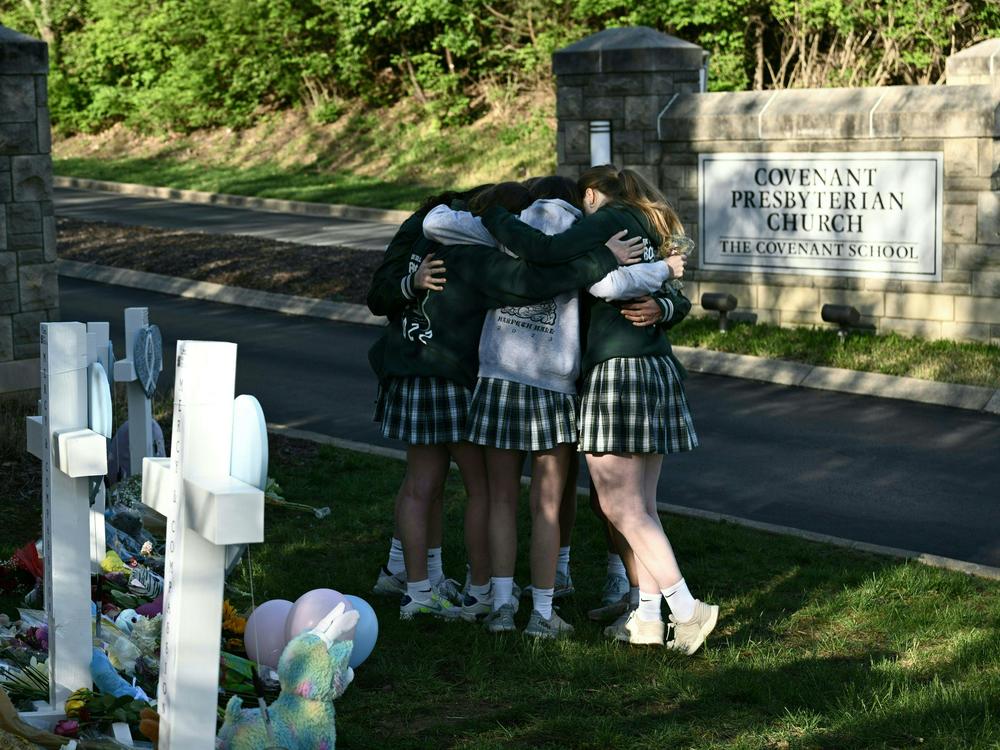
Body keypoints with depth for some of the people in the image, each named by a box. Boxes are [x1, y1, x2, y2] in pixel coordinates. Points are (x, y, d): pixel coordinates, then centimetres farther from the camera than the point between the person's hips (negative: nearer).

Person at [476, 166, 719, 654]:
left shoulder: (609, 219, -4)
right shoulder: (648, 233, 21)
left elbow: (549, 251, -19)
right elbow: (677, 304, 25)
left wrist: (492, 217, -7)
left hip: (618, 369, -9)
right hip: (658, 369, 9)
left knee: (622, 507, -6)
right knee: (641, 506, 11)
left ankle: (687, 609, -8)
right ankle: (647, 618, 13)